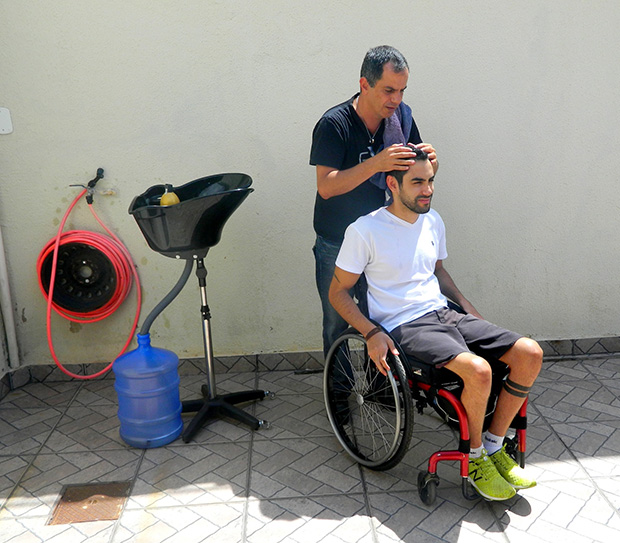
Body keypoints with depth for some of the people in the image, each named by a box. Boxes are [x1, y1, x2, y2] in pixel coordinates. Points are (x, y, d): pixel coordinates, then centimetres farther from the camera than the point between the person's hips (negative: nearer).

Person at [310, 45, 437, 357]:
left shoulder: (401, 115, -1)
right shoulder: (334, 124, -16)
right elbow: (326, 186, -23)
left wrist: (430, 160, -17)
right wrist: (376, 163, -34)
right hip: (337, 245, -3)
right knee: (337, 324, 8)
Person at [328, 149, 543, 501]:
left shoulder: (433, 221, 11)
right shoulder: (365, 231, -10)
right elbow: (338, 291, -5)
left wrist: (473, 314, 14)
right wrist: (372, 333, -18)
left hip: (444, 314, 7)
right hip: (404, 327, -7)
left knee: (530, 354, -8)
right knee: (478, 370, -30)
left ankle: (494, 446, 7)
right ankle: (474, 457, -1)